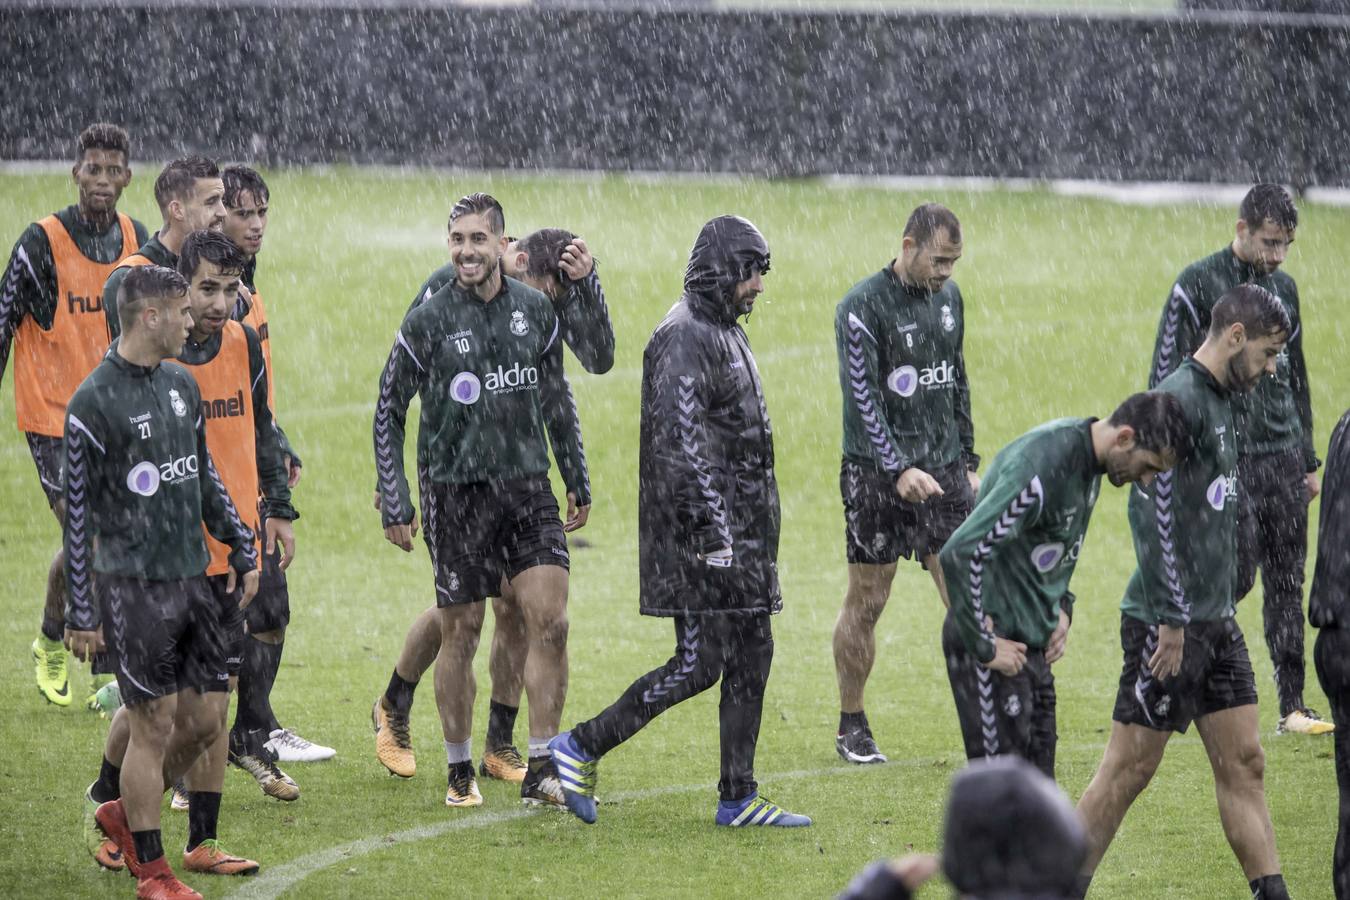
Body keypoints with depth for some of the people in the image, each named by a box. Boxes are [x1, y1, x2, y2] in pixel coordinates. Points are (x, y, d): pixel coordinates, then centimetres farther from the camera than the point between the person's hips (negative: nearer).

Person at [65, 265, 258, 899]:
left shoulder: (181, 387, 10)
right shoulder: (94, 404, -12)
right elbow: (78, 514, -10)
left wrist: (241, 550, 20)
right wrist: (80, 614, -11)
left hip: (191, 580, 7)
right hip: (133, 585, -7)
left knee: (204, 721, 8)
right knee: (155, 726, -3)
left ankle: (123, 815, 29)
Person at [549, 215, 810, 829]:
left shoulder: (725, 335, 17)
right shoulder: (684, 339, -15)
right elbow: (682, 444, -22)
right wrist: (712, 535, -24)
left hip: (741, 531, 10)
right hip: (703, 529, -10)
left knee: (751, 658, 8)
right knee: (698, 664, -10)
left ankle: (739, 799, 11)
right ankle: (581, 748, -1)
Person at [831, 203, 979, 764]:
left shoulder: (948, 296, 9)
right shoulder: (863, 307, -11)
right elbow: (862, 396, -18)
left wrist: (967, 460, 19)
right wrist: (899, 470, -28)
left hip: (943, 469, 5)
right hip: (878, 474, -5)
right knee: (866, 601, 3)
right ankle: (851, 727, 15)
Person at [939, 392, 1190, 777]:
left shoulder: (1087, 458, 6)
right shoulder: (1041, 467, -24)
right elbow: (959, 553, -29)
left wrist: (1060, 608, 10)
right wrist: (984, 646, -22)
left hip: (1033, 643, 9)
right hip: (997, 638, -9)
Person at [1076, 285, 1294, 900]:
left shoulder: (1217, 401, 14)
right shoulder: (1178, 400, -16)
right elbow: (1152, 512, -23)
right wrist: (1170, 621, -23)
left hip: (1215, 621, 9)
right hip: (1170, 623, -9)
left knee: (1244, 765, 8)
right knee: (1128, 771, -3)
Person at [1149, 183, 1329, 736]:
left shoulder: (1284, 288, 13)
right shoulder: (1197, 286, -5)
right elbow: (1165, 379, -6)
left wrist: (1308, 460, 19)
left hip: (1283, 461, 5)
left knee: (1287, 584, 4)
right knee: (1236, 576, -12)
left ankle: (1293, 706, 5)